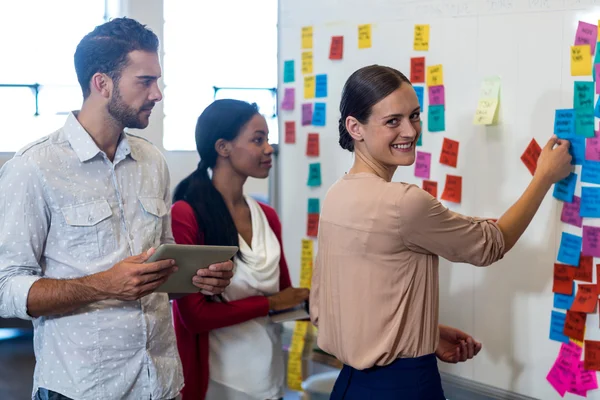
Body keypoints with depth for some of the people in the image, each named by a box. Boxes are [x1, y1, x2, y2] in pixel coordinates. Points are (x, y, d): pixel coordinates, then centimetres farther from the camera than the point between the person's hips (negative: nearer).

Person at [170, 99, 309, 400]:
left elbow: (285, 295, 11)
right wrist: (271, 303, -14)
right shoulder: (185, 215, -14)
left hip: (269, 373, 6)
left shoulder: (267, 217, 6)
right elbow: (195, 315, -17)